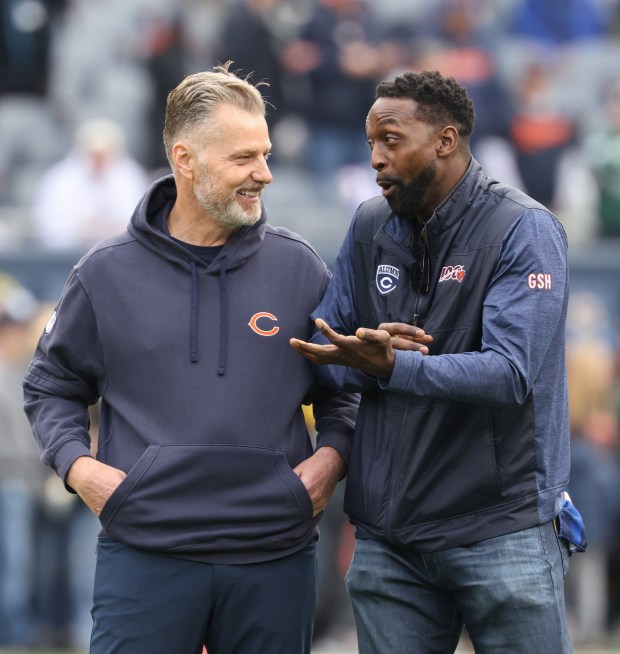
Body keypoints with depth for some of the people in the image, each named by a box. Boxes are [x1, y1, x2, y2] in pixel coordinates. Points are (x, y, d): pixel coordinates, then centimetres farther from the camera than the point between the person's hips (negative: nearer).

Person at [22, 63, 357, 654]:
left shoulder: (298, 267, 7)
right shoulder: (107, 273, 4)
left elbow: (342, 387, 16)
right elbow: (51, 386, 15)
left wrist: (331, 456, -2)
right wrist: (77, 465, -2)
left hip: (275, 559, 1)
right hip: (144, 555, -1)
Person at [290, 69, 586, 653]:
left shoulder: (524, 231, -8)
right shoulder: (370, 227, 9)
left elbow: (509, 373, -20)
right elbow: (322, 355, 9)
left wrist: (390, 366, -32)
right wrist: (368, 358, -14)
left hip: (501, 532, -5)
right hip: (387, 535, 5)